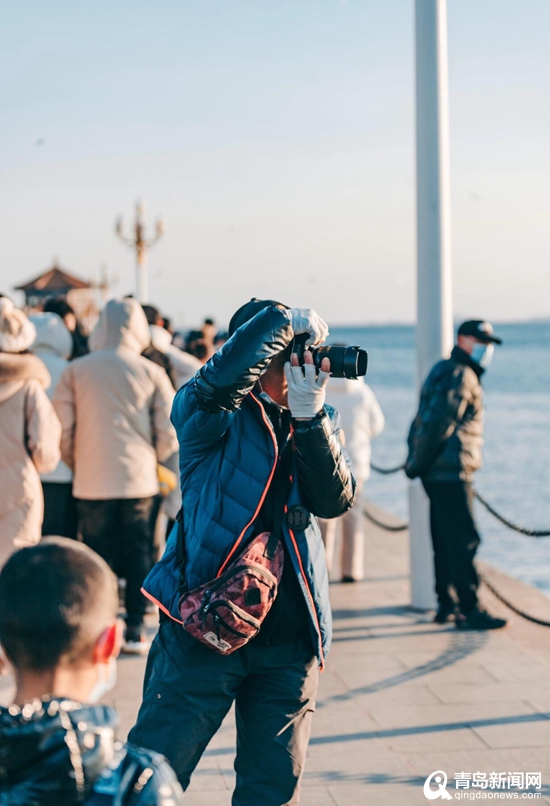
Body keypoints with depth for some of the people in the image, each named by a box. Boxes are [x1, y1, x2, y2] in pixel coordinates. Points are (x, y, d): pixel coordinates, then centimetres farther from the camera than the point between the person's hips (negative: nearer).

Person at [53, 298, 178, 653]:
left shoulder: (75, 371, -2)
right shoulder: (152, 373, -1)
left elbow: (63, 430, -2)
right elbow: (168, 434, -1)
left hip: (92, 481, 0)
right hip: (139, 481, 0)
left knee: (98, 558, 7)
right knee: (138, 555, 9)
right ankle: (135, 631, 11)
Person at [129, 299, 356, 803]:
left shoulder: (314, 421, 10)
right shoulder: (212, 414, -4)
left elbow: (335, 500, -5)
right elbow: (224, 375, -29)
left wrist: (307, 412, -15)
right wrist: (287, 322, -17)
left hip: (289, 635, 4)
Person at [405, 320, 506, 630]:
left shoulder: (445, 372, 21)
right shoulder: (461, 375, -11)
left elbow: (425, 421, 19)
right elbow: (436, 423, -18)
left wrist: (417, 462, 13)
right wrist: (419, 464, -12)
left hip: (439, 473, 11)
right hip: (452, 472, -11)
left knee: (446, 540, 14)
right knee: (464, 540, -10)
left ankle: (446, 605, 20)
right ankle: (470, 609, -10)